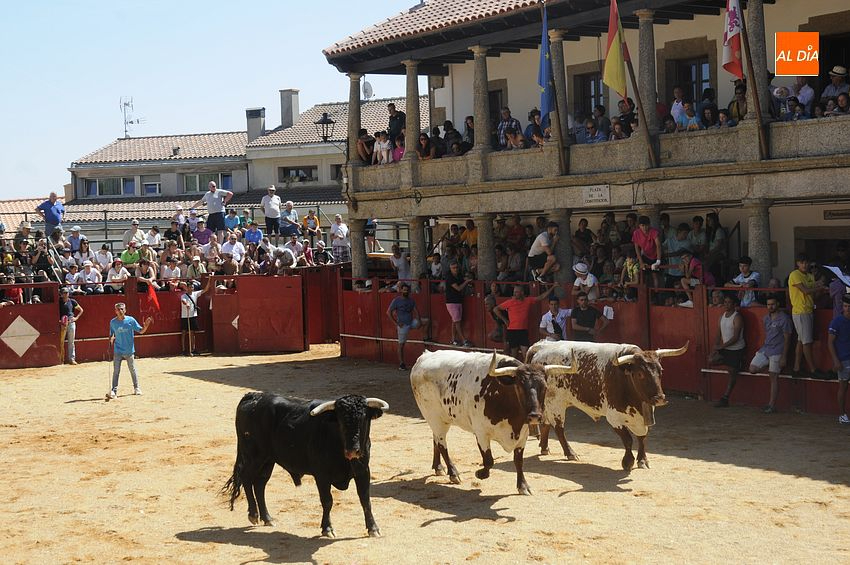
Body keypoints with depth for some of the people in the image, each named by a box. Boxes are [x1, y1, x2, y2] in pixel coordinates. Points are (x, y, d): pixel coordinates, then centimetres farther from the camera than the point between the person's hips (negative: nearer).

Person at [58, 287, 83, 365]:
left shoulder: (72, 301, 5)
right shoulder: (59, 302, 2)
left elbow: (81, 310, 14)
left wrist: (76, 317, 3)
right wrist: (58, 320, -10)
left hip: (71, 323, 1)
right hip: (62, 324, -1)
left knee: (71, 342, 4)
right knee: (61, 342, -1)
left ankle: (72, 359, 7)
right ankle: (61, 359, 4)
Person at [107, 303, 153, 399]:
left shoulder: (131, 320, -7)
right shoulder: (113, 322, -1)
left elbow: (141, 331, -4)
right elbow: (111, 335, 9)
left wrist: (146, 326, -23)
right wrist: (111, 340, -12)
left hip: (129, 351, -1)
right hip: (117, 351, 1)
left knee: (132, 370, 11)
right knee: (116, 371, -3)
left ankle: (136, 388, 25)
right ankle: (114, 391, -2)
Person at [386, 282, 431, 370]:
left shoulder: (411, 300, 8)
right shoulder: (396, 300, -7)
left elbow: (416, 311, 4)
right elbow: (388, 313, -8)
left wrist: (419, 320, -14)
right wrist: (396, 323, -15)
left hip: (412, 322, 5)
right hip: (402, 325, -5)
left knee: (427, 321, -10)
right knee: (401, 345, -3)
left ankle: (427, 337, 2)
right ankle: (401, 364, 5)